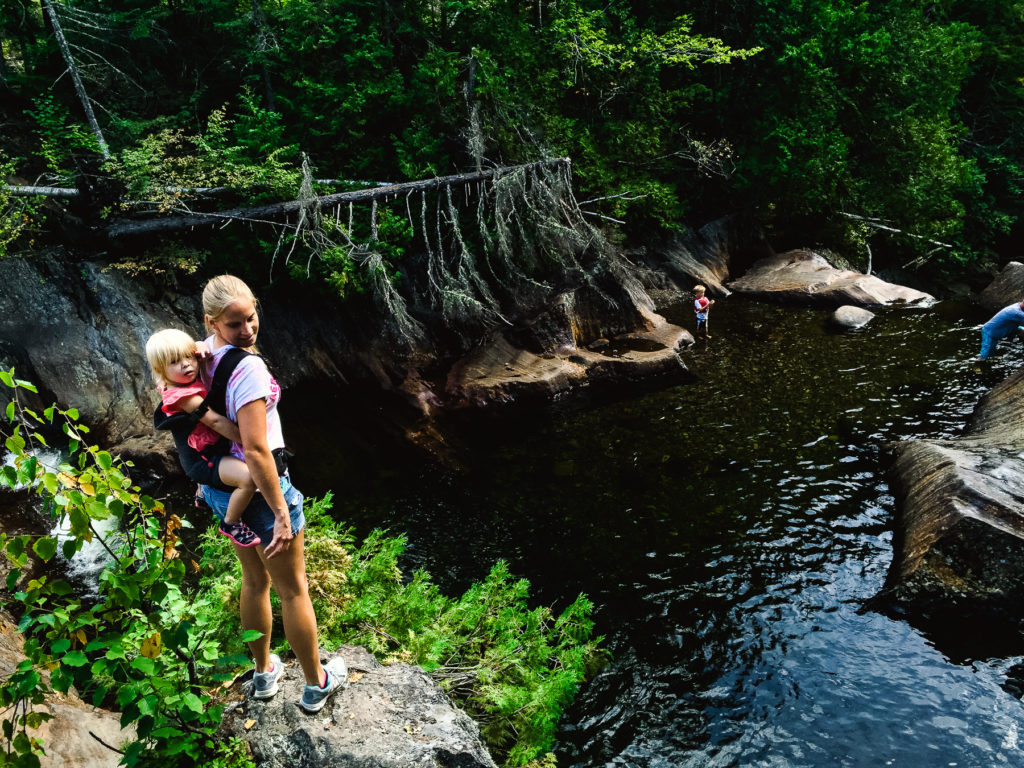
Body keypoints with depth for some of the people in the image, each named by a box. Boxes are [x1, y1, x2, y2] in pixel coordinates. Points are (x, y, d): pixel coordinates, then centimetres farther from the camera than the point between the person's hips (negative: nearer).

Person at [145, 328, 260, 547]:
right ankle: (230, 523, -7)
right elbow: (216, 421, -29)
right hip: (201, 460, -11)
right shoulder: (184, 396, -26)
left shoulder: (191, 380, 0)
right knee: (248, 477, -31)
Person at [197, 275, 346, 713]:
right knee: (293, 591, 12)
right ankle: (316, 685, 31)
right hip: (257, 488, -8)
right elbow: (256, 451, -31)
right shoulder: (248, 367, -28)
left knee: (254, 581, 26)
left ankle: (264, 673, 45)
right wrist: (282, 513, -24)